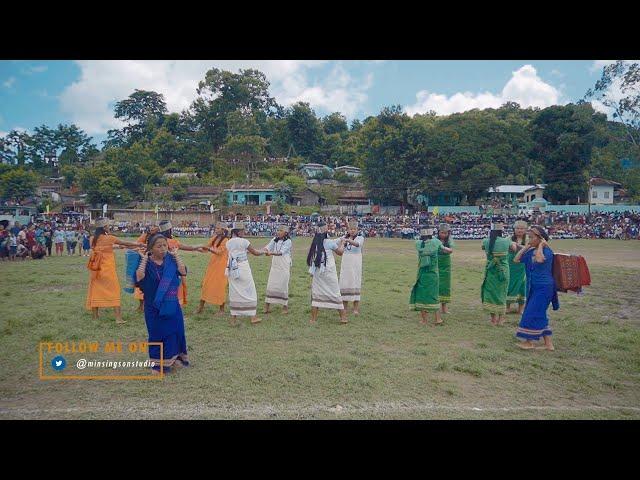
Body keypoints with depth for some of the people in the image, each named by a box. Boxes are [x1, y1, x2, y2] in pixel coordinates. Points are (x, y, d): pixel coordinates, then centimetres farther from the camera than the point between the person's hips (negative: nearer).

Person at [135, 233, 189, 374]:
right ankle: (158, 363, 21)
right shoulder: (146, 263, -8)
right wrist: (144, 258, -20)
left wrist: (176, 255, -10)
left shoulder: (170, 260, 0)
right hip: (154, 307, -3)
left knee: (174, 331, 11)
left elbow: (183, 271, -12)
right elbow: (139, 276, -26)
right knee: (157, 334, 6)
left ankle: (173, 358, 30)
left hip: (172, 305, 3)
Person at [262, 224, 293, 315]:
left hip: (284, 267, -5)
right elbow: (268, 247, -3)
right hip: (275, 266, 5)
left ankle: (285, 306, 12)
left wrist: (271, 253, -36)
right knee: (270, 285, 4)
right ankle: (267, 306, 9)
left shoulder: (288, 241, -9)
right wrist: (265, 250, -26)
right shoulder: (275, 239, 7)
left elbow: (281, 252, -22)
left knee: (283, 286, -1)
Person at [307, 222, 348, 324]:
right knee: (336, 293, 7)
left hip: (317, 272, 3)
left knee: (316, 294, 10)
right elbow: (340, 252, 3)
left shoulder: (314, 243, 0)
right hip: (329, 273, -3)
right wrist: (342, 243, 23)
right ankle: (343, 317, 14)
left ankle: (313, 319, 9)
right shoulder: (329, 242, -10)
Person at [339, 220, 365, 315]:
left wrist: (349, 241, -45)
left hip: (355, 264, -4)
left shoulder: (360, 237, -4)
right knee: (344, 283, 4)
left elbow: (358, 244, -26)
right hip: (345, 263, 4)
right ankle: (344, 307, 14)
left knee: (355, 283, -6)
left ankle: (356, 308, -1)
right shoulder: (345, 237, 9)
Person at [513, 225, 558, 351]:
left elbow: (539, 259, -34)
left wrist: (540, 246, -20)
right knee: (539, 314, 11)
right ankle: (548, 344, 18)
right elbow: (516, 260, 8)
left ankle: (529, 342, 9)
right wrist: (526, 247, 6)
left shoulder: (547, 251, -13)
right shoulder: (530, 252, 9)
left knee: (533, 312, -4)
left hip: (543, 287, -8)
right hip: (533, 287, 8)